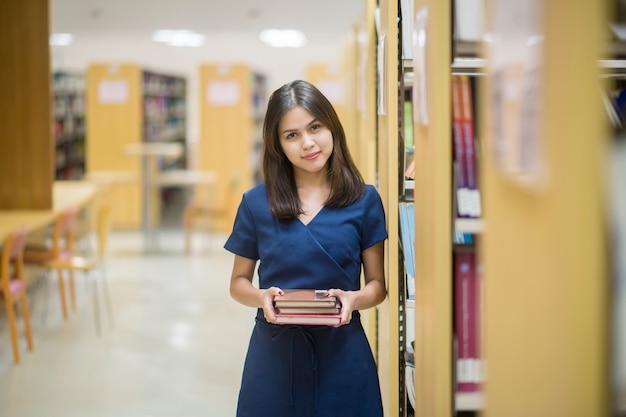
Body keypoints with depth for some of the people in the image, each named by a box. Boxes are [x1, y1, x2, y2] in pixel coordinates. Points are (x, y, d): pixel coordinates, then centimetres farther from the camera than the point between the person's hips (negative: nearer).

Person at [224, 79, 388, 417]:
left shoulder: (364, 200, -1)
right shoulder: (256, 203, 1)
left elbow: (378, 284, 4)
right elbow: (238, 283, 8)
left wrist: (353, 299, -17)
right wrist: (262, 297, -13)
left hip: (341, 353, 0)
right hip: (274, 354, 0)